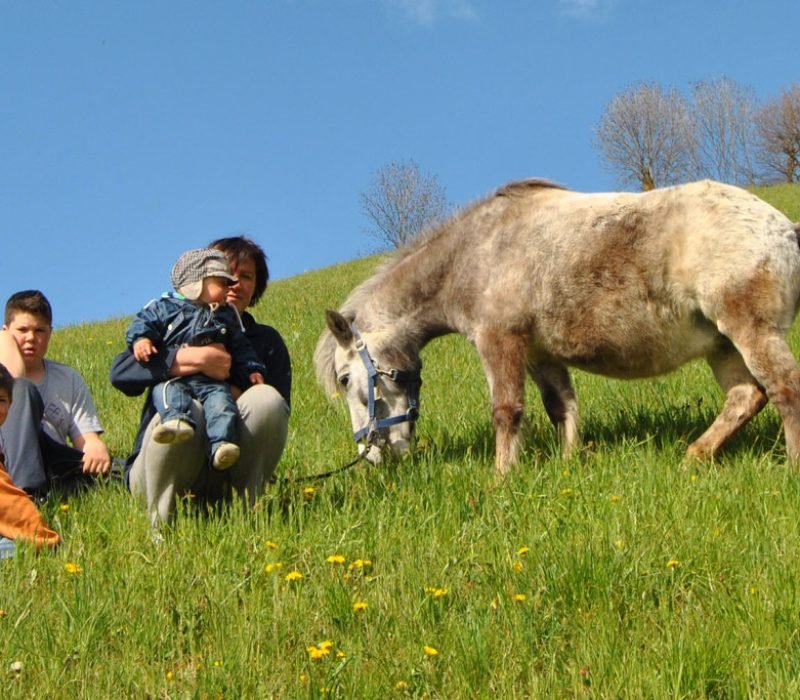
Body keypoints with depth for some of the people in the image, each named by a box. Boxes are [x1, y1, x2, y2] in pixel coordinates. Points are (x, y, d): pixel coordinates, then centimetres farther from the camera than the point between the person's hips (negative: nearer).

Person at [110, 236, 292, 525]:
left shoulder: (266, 340, 18)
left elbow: (279, 410, 3)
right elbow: (120, 372, -10)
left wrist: (235, 395, -16)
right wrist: (195, 358, -19)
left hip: (229, 476, 2)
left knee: (266, 399, -25)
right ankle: (161, 522, -20)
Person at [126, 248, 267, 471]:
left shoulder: (227, 315, 24)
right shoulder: (165, 306, 12)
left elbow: (240, 348, 27)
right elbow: (143, 322, 8)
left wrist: (251, 370, 15)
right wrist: (140, 339, -13)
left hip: (212, 380, 1)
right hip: (172, 376, -1)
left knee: (221, 400, -28)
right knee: (168, 392, -33)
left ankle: (220, 445, -44)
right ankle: (176, 419, -61)